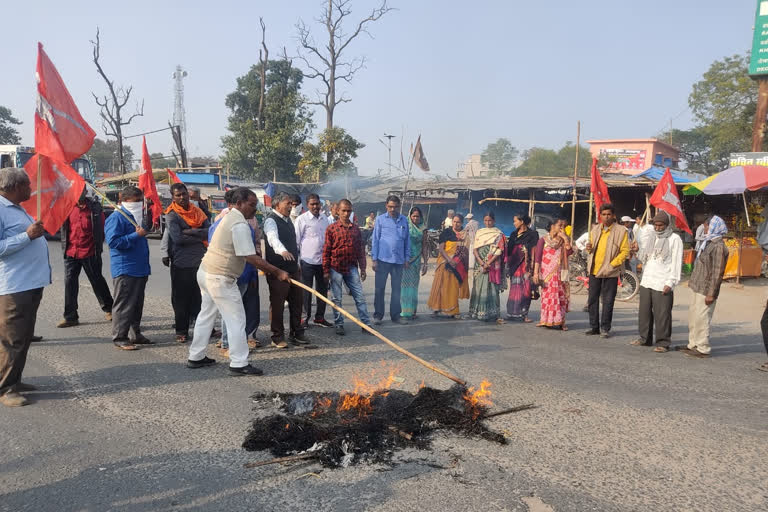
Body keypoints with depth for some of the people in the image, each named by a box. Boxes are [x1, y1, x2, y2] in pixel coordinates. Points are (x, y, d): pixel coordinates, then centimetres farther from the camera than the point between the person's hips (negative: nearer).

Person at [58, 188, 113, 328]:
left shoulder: (95, 208, -1)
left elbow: (102, 228, 2)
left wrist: (98, 246, -1)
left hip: (89, 253, -3)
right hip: (71, 252, 3)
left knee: (97, 281, 8)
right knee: (69, 282, 3)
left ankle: (108, 309, 26)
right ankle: (70, 317, 10)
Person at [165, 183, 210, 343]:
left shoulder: (198, 212, 10)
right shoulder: (171, 215, -3)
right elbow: (177, 238, -16)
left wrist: (190, 231, -15)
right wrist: (200, 237, -7)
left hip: (200, 262, 4)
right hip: (181, 264, -4)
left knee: (202, 298, 10)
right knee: (181, 300, 4)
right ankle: (181, 331, 13)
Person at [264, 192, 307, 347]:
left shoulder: (288, 220, 15)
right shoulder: (271, 221, -13)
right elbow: (273, 238, -34)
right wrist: (282, 250, -53)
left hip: (293, 269, 9)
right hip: (277, 270, -8)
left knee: (297, 301, 13)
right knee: (277, 303, 0)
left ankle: (297, 333, 25)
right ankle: (277, 337, 10)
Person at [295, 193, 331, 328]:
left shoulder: (325, 219, 10)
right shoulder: (302, 219, -5)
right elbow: (296, 240, -5)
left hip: (323, 260, 5)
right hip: (307, 260, -5)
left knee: (323, 289, 11)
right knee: (306, 290, 4)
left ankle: (319, 317, 22)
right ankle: (305, 317, 14)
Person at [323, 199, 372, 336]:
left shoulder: (355, 229, 7)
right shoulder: (331, 228, -3)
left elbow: (360, 249, 11)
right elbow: (326, 250, -4)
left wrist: (362, 268, 9)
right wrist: (326, 270, -6)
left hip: (352, 268, 3)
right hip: (336, 268, -3)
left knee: (360, 297, 2)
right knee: (336, 299, 6)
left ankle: (366, 324, 8)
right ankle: (339, 325, 17)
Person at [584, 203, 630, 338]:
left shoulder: (621, 231, -4)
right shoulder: (595, 229, 12)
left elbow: (625, 251, -6)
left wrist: (612, 264, -15)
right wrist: (589, 248, -1)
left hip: (610, 272, -5)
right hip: (594, 270, 5)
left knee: (608, 301, 1)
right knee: (592, 299, 9)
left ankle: (605, 328, 10)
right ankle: (594, 326, 20)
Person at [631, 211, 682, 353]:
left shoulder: (675, 239, -1)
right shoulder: (649, 238, 16)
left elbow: (676, 262, -6)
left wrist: (670, 283, -12)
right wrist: (638, 250, 1)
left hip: (662, 284, -6)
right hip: (646, 281, 6)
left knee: (662, 314, -6)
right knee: (644, 312, 11)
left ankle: (663, 342, 2)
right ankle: (645, 339, 23)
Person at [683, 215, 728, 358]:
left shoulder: (718, 246, -16)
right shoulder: (708, 242, 15)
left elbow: (717, 272, -19)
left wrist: (711, 293, -20)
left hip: (706, 290, -10)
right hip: (698, 287, 10)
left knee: (701, 319, -5)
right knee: (693, 316, 15)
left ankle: (703, 349, 4)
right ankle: (693, 344, 25)